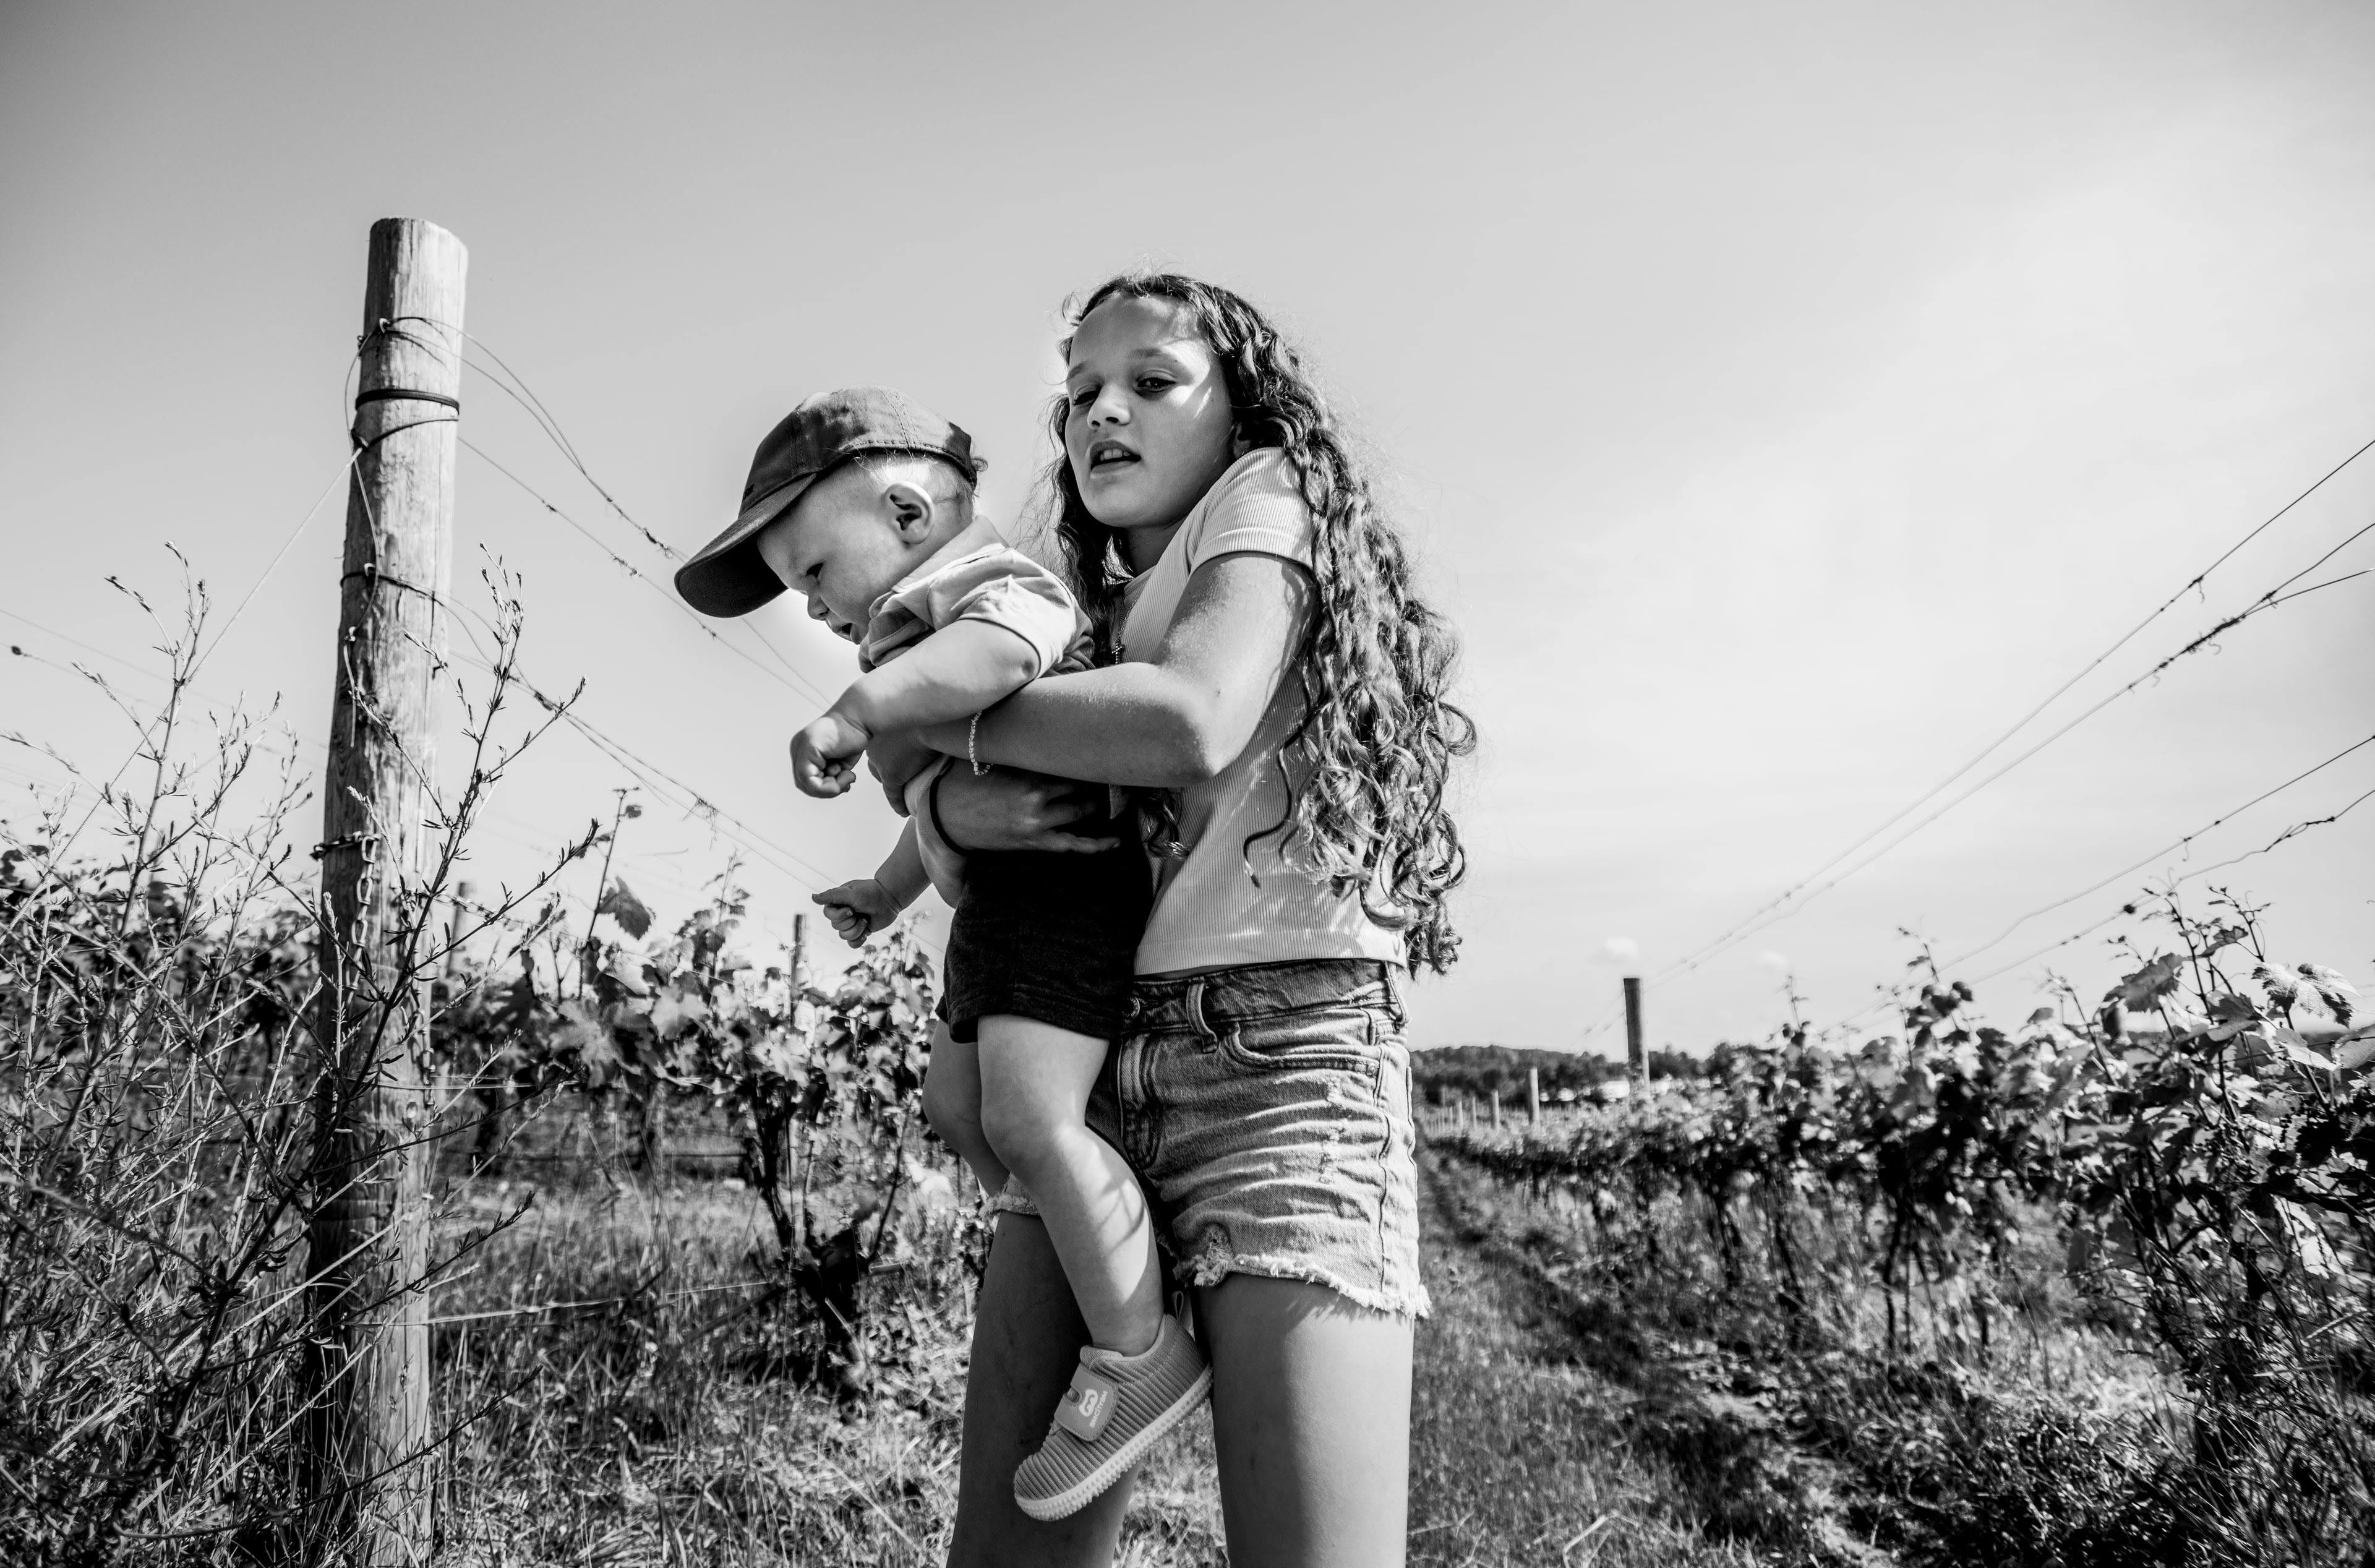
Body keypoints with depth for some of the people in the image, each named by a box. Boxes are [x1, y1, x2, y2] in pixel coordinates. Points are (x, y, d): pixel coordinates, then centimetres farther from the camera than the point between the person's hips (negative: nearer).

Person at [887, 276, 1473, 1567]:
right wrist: (952, 805, -8)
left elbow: (1193, 725, -14)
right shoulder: (1088, 615, 26)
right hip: (1092, 1063, 7)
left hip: (1277, 1042, -6)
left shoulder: (1267, 494, 6)